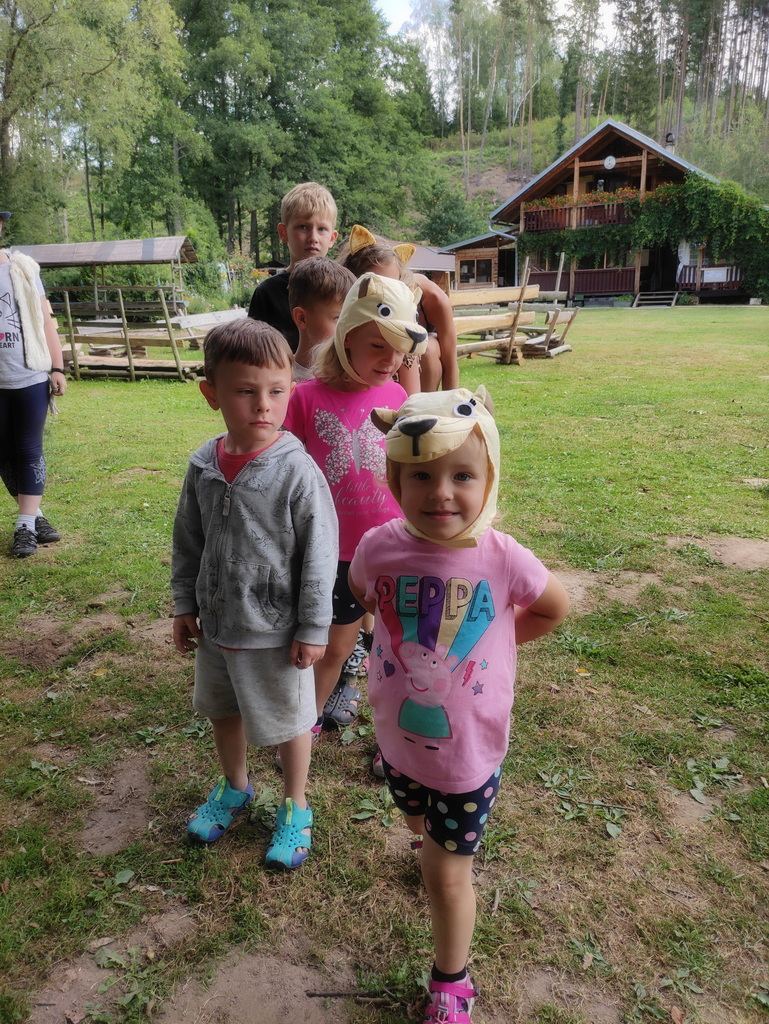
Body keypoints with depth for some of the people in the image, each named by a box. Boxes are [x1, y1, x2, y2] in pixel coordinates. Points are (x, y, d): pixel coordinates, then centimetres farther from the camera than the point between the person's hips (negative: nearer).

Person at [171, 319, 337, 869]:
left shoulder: (297, 471, -21)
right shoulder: (204, 465, -5)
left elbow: (319, 554, -17)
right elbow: (188, 541, 6)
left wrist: (313, 628, -13)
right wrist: (185, 605, 8)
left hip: (275, 630, -5)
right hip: (216, 623, 6)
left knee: (290, 720, 15)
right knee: (222, 709, 25)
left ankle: (296, 808, 40)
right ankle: (235, 787, 53)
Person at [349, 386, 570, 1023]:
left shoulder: (504, 559, -25)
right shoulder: (380, 547, -20)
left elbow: (553, 609, -3)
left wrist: (495, 642, -4)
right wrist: (412, 643, -1)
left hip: (470, 750, -3)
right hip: (398, 738, 3)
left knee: (446, 875, 9)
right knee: (421, 826, 31)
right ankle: (440, 839, 66)